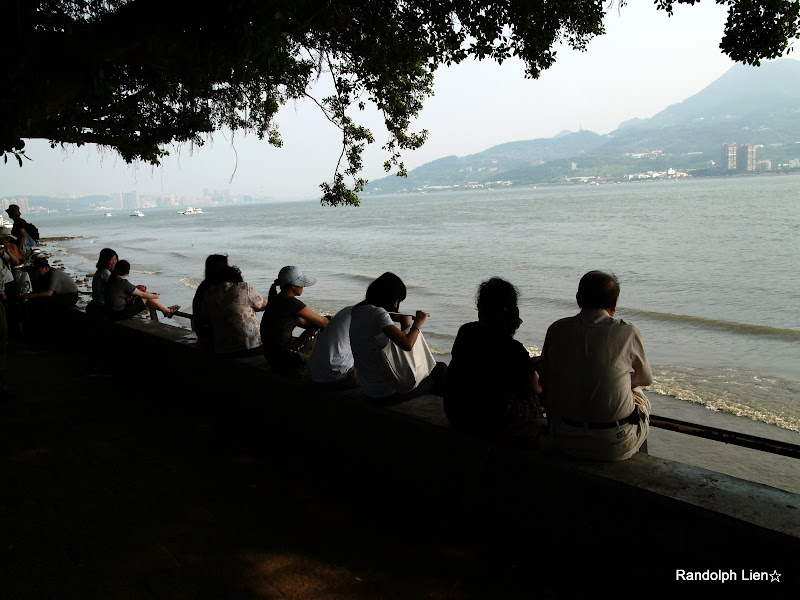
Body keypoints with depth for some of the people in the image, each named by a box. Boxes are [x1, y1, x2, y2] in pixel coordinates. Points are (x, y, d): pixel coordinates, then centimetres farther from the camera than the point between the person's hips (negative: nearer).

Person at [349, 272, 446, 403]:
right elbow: (407, 345, -30)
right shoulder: (377, 313, -22)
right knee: (440, 369, 9)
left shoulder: (358, 311, 6)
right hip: (389, 393, -9)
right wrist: (418, 322, -14)